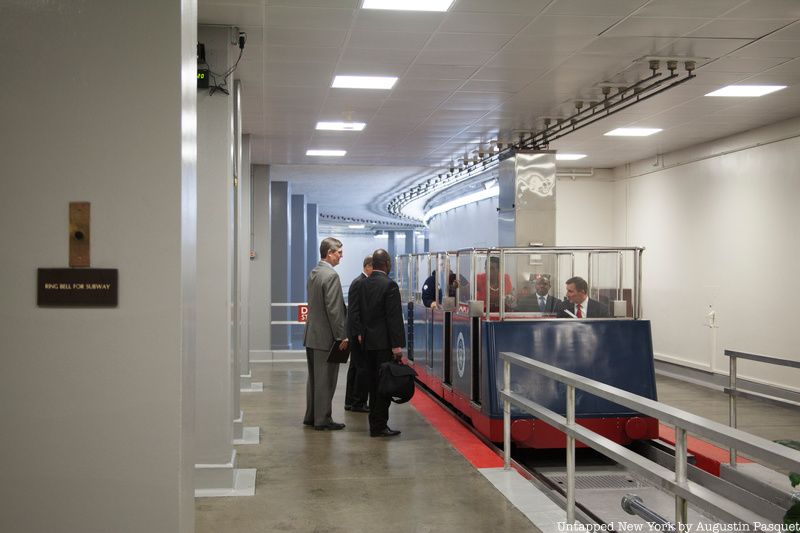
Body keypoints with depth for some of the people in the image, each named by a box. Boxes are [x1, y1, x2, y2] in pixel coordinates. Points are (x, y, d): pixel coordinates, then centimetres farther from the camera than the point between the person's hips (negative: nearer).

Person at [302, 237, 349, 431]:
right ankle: (323, 420, 4)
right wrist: (341, 336, -15)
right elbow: (333, 309, -20)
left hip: (311, 334, 9)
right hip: (326, 336, -9)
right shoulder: (331, 275, -17)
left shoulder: (313, 273, 12)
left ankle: (311, 416, 24)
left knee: (314, 377, 16)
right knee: (326, 379, -1)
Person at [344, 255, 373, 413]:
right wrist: (360, 333, -23)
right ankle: (358, 403, 0)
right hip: (359, 333, -10)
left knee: (355, 367, 14)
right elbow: (353, 311, -21)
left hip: (359, 333, 10)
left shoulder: (364, 283, 14)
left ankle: (350, 402, 21)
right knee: (364, 368, -7)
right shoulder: (359, 283, -16)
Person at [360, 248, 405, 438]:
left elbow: (361, 313, 12)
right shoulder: (389, 285, -14)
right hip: (384, 342, -7)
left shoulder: (363, 284, 8)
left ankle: (375, 423, 19)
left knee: (374, 383, 13)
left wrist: (364, 334, 17)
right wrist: (397, 345, -15)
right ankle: (379, 426, -2)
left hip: (368, 342, 7)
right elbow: (394, 317, -16)